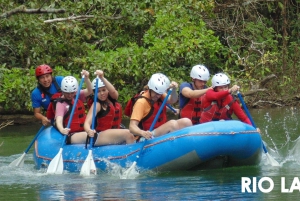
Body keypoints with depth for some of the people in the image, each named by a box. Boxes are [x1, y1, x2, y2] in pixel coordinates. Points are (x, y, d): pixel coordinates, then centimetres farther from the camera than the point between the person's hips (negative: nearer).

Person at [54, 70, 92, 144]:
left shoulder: (78, 96, 10)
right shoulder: (61, 104, -5)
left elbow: (89, 91, -8)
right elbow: (59, 119, -20)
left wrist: (86, 78, -29)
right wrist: (62, 129, -44)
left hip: (84, 131, 6)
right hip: (71, 135, -6)